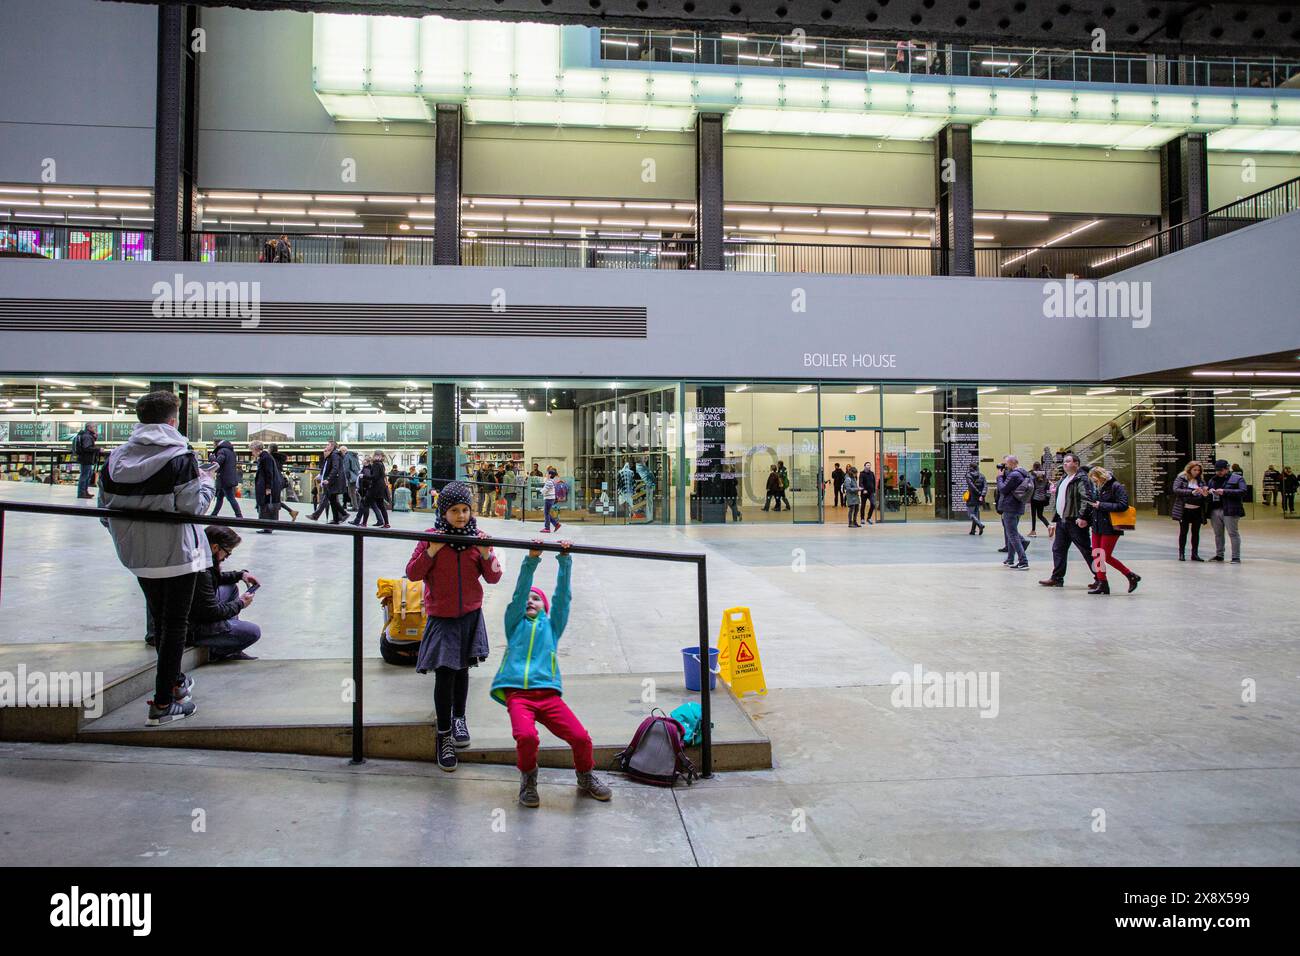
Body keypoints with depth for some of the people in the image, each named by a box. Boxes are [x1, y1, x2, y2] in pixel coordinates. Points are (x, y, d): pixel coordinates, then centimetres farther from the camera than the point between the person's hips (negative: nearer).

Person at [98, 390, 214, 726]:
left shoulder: (115, 458, 1)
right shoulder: (181, 458, -14)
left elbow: (105, 509, 4)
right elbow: (192, 507, -17)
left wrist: (126, 537, 20)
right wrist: (207, 483, 1)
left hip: (139, 556, 6)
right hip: (178, 554, -5)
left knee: (159, 620, 21)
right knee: (175, 624, 4)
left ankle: (174, 683, 38)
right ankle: (162, 703, 5)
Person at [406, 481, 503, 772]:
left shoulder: (477, 537, -1)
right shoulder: (432, 537, -7)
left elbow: (493, 577, 0)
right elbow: (412, 573, -6)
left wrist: (486, 554, -17)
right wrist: (432, 551, -20)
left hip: (470, 616, 2)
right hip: (441, 617, -2)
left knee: (461, 669, 14)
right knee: (444, 674, -5)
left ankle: (459, 718, 37)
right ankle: (443, 734, 10)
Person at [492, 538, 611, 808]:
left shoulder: (551, 624, 25)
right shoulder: (515, 623, 22)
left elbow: (563, 595, 15)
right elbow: (519, 592, 9)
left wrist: (565, 560, 5)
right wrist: (531, 560, -3)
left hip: (548, 693, 2)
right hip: (517, 693, -2)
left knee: (581, 738, -16)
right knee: (527, 737, -30)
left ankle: (585, 778, 17)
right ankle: (528, 779, 2)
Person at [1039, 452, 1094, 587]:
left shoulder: (1081, 479, -11)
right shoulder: (1063, 480, 18)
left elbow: (1086, 498, -23)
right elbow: (1056, 501, 22)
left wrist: (1082, 517, -29)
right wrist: (1054, 520, 20)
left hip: (1075, 522, -9)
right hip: (1062, 521, 9)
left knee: (1086, 551, -2)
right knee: (1058, 549, 10)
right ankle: (1057, 578, 17)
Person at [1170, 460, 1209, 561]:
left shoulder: (1201, 480, 8)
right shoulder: (1181, 478, -3)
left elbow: (1205, 492, 11)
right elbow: (1175, 490, -15)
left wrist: (1205, 494, -14)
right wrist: (1192, 492, -23)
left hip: (1197, 510, 3)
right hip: (1184, 510, -3)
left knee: (1196, 532, 7)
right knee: (1183, 531, 4)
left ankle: (1195, 554, 15)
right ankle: (1181, 553, 12)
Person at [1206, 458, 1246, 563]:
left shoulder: (1237, 478, 1)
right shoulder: (1213, 480, 18)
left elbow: (1243, 491, -11)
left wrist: (1225, 491, -16)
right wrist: (1209, 491, 1)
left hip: (1230, 511, -6)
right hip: (1215, 510, 6)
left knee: (1233, 533, -3)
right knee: (1218, 534, 12)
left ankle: (1236, 557, 1)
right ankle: (1219, 555, 21)